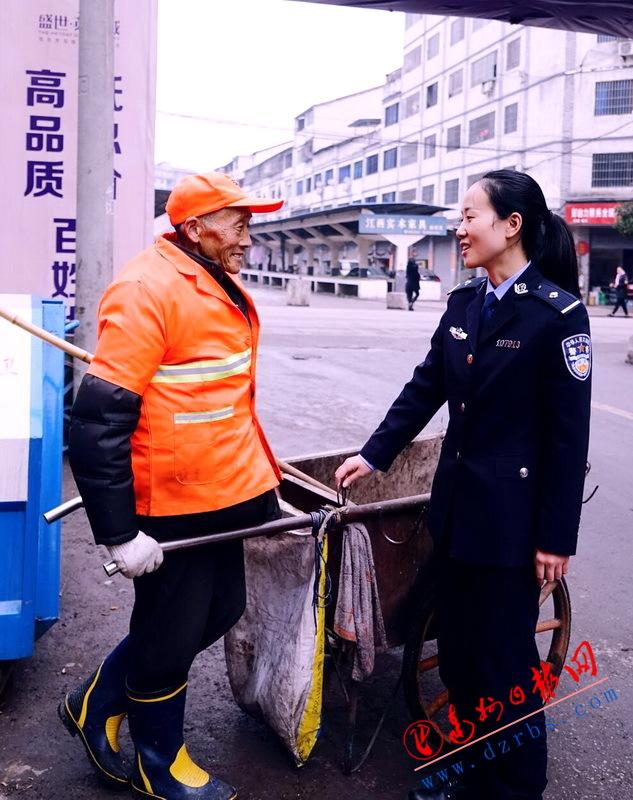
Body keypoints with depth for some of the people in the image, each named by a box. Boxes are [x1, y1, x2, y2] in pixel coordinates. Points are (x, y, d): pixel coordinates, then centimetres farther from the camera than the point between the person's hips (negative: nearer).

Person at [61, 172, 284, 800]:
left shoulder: (222, 289, 11)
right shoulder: (146, 289, -19)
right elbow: (98, 419, -24)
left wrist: (262, 483, 22)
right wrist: (119, 531, -24)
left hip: (222, 495, 10)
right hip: (170, 509, -9)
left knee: (219, 609, 21)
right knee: (170, 636, 8)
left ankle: (97, 704, 39)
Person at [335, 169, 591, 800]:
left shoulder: (557, 312, -14)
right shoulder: (463, 303, 6)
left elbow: (569, 433, -13)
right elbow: (424, 390, 12)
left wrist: (556, 536, -13)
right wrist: (373, 455, 7)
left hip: (513, 517, -7)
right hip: (457, 506, 7)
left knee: (505, 661, 6)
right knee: (457, 652, 17)